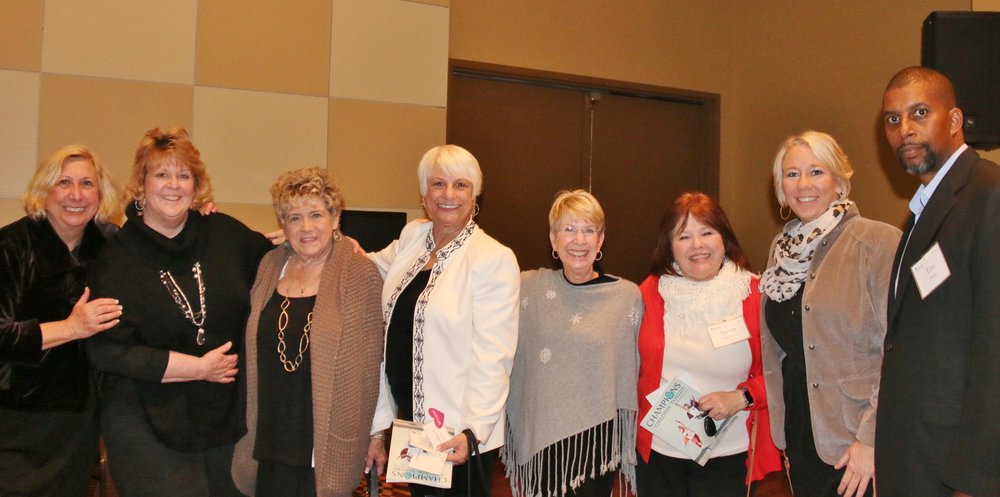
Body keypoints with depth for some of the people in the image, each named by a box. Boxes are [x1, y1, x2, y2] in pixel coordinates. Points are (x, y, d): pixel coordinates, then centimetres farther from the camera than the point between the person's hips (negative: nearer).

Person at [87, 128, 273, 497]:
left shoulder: (225, 234, 1)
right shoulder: (116, 259, -7)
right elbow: (107, 351, -13)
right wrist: (200, 368, -14)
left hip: (229, 420, 4)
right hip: (147, 426, -3)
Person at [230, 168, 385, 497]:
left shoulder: (360, 274, -9)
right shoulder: (270, 266, 6)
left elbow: (369, 365, -7)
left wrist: (373, 434, -5)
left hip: (326, 443, -4)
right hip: (269, 441, 4)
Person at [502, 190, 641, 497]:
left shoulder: (628, 295, -3)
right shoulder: (528, 287, -1)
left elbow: (635, 372, 6)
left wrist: (628, 443, 8)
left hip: (597, 440, -1)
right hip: (541, 437, 1)